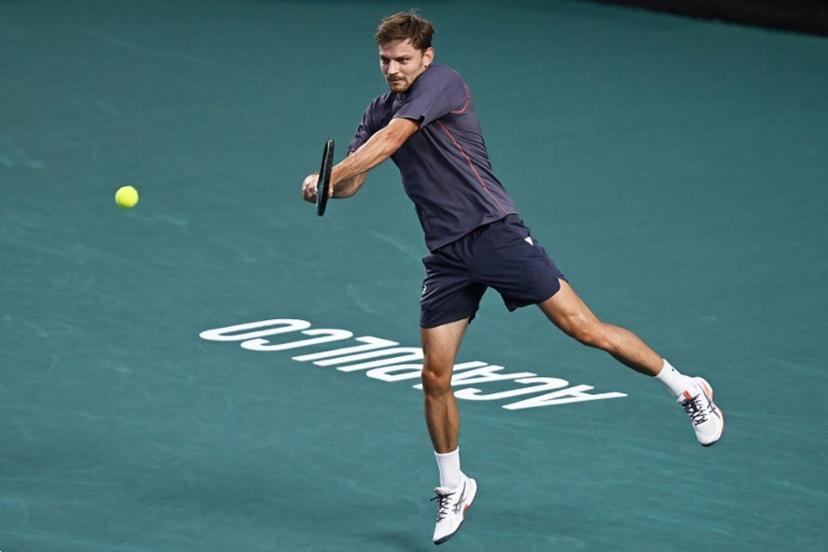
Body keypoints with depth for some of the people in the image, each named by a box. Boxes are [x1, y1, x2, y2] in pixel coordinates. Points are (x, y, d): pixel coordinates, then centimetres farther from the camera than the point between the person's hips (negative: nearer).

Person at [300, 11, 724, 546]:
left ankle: (686, 388, 8)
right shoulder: (380, 111, 13)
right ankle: (453, 488, 21)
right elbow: (350, 182, 10)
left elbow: (390, 141, -21)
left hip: (496, 234, -6)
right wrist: (330, 184, -13)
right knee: (435, 377, 2)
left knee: (585, 328, -9)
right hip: (447, 256, 6)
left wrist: (329, 176, -22)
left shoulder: (441, 82, -9)